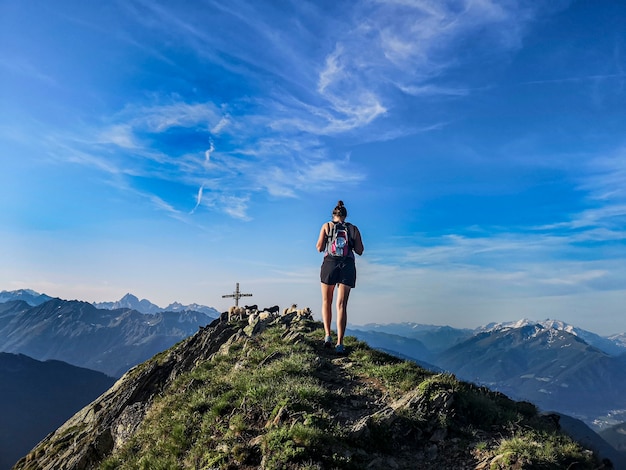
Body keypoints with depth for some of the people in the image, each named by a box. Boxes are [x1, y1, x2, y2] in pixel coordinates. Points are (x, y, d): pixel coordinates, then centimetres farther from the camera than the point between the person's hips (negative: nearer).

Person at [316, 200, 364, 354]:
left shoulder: (326, 226, 7)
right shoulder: (353, 228, 10)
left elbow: (319, 248, 2)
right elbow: (360, 251, 8)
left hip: (329, 264, -1)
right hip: (348, 266, 1)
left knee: (326, 302, 15)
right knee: (342, 305, -1)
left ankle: (327, 335, 2)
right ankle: (340, 343, -7)